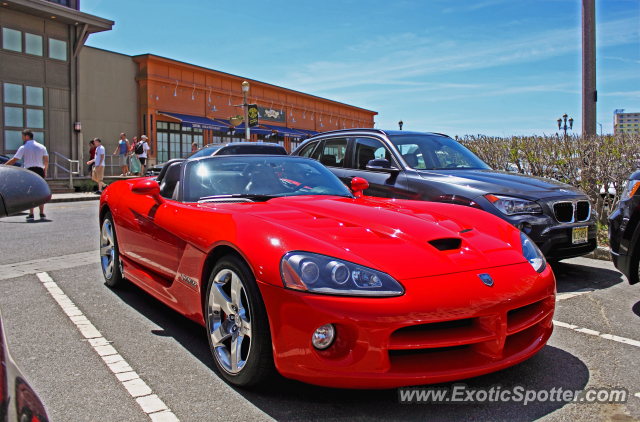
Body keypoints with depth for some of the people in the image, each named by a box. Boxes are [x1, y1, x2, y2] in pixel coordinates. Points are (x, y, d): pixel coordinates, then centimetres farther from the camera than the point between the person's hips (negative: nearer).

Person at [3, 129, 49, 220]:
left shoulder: (23, 148, -2)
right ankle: (42, 214, 5)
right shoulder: (41, 147, 8)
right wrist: (45, 171, 17)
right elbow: (46, 161, 7)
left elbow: (14, 160, -5)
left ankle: (31, 214, 1)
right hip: (40, 170, 3)